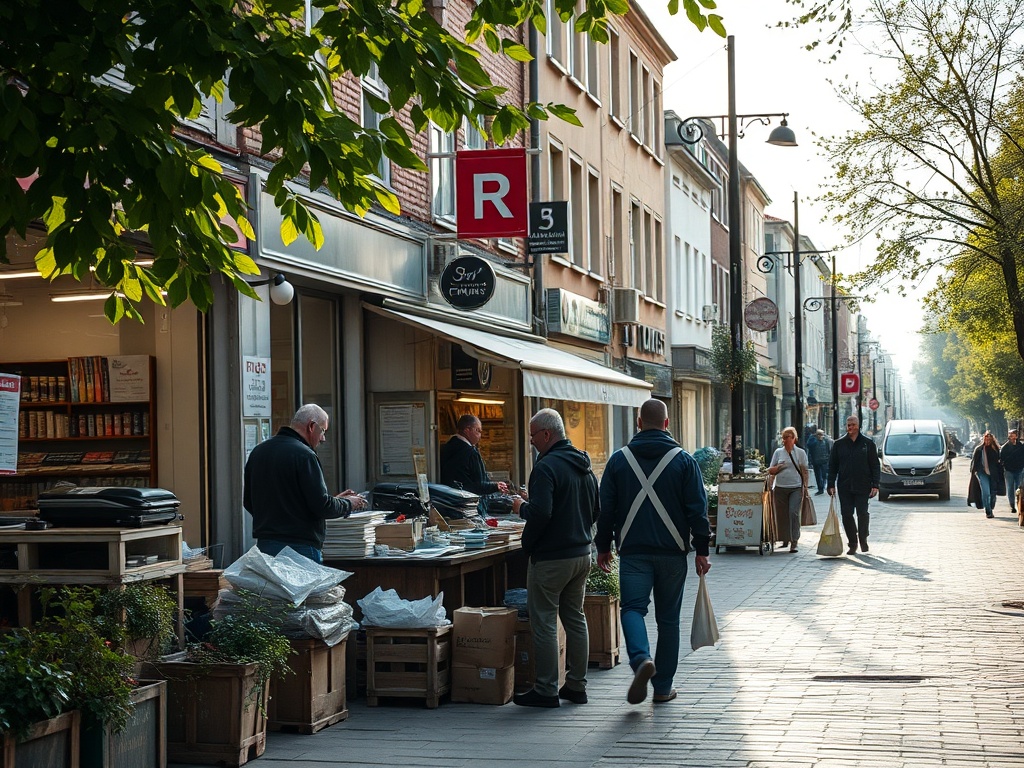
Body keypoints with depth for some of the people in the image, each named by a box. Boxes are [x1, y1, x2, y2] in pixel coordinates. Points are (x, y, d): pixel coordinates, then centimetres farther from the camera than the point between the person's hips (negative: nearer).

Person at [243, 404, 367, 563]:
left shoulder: (257, 451, 11)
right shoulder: (304, 455, -14)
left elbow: (248, 503, 18)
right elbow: (322, 506, -15)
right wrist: (348, 504, 2)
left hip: (264, 544, 8)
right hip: (300, 547, -8)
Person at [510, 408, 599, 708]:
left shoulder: (546, 467, -17)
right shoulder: (584, 467, 11)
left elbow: (539, 514, -26)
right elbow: (596, 511, 18)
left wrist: (521, 507, -7)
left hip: (550, 557, -8)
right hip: (582, 554, 9)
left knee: (544, 622, -1)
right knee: (575, 618, 14)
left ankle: (546, 689, 2)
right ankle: (577, 685, 19)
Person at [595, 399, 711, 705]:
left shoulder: (619, 459, 4)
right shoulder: (683, 460, 0)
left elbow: (606, 508, 7)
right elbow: (697, 508, -2)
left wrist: (604, 547, 15)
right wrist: (701, 549, 4)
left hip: (633, 551, 0)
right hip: (672, 551, 0)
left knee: (632, 607, -1)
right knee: (668, 617, 9)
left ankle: (641, 659, -30)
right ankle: (663, 687, 12)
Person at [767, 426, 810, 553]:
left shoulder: (800, 452, 6)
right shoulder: (778, 452, 10)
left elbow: (805, 471, 7)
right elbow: (770, 471, 12)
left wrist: (805, 487, 1)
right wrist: (778, 467, -9)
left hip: (796, 488, -3)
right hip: (780, 488, 3)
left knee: (794, 513, -13)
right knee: (781, 514, 3)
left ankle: (794, 542, -12)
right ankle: (785, 539, 19)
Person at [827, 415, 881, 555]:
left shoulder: (868, 443, 3)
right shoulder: (839, 444, 7)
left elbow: (875, 465, 3)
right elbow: (832, 466, 9)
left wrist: (875, 485, -4)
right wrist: (831, 485, 2)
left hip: (862, 486, -2)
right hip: (844, 487, 2)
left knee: (862, 513, -4)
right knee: (846, 515, 1)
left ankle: (863, 538, 17)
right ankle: (852, 544, 12)